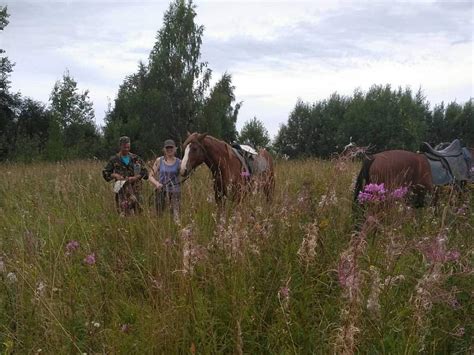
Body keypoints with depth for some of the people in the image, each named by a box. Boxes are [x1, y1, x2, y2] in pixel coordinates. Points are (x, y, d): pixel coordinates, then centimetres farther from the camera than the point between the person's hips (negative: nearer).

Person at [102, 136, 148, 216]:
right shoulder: (114, 160, 6)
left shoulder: (135, 158, 9)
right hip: (122, 188, -2)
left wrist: (135, 178, -8)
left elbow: (144, 171, 8)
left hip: (134, 187, 2)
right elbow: (105, 172, 10)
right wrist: (115, 175, -8)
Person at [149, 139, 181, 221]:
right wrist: (156, 183, -14)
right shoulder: (159, 161, 5)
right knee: (159, 215, 6)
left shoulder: (178, 162, 3)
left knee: (176, 214, -13)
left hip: (174, 191, -1)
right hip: (161, 191, 1)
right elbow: (151, 176, 4)